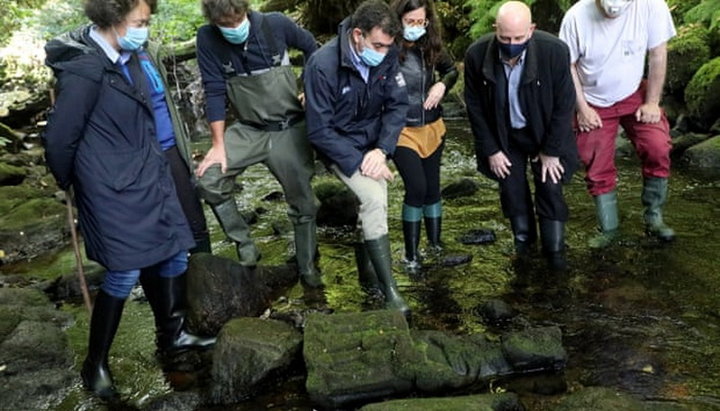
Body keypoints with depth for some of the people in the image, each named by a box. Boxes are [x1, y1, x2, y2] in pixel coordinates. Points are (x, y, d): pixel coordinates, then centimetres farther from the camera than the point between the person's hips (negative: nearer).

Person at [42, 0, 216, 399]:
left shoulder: (130, 55, 5)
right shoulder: (85, 69, -21)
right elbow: (59, 139, -15)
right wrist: (70, 183, 1)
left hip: (150, 172, 9)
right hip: (113, 186, -8)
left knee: (174, 252, 13)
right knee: (124, 273, -2)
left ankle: (171, 334, 33)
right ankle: (96, 363, 17)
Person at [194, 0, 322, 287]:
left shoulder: (275, 24, -16)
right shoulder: (207, 39, -13)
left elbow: (311, 47, 3)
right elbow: (214, 91, -12)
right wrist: (219, 145, -13)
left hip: (289, 128, -1)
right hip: (248, 129, 1)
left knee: (302, 201, 4)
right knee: (210, 180, -17)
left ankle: (307, 267, 24)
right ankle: (245, 247, 3)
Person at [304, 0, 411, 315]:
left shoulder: (387, 55, -13)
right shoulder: (323, 65, -27)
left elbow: (398, 104, -7)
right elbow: (319, 131, -23)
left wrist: (381, 150, -19)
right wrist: (358, 162, -25)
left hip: (373, 142, 5)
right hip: (339, 146, -5)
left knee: (373, 203, 7)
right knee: (375, 200, -22)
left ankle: (366, 266, 34)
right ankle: (389, 290, -13)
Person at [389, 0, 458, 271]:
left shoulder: (431, 45, -2)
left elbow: (451, 70, 16)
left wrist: (442, 84, -5)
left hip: (432, 127, 5)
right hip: (401, 131, -5)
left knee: (432, 187, 12)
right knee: (416, 188, -10)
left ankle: (435, 244, 28)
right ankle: (411, 253, 7)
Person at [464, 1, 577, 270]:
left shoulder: (554, 50, -26)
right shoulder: (477, 54, -21)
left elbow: (564, 104, -15)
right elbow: (474, 105, -9)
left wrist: (551, 151, -12)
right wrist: (491, 149, -7)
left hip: (546, 133, -1)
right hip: (504, 136, 1)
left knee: (550, 189, 2)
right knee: (511, 190, 8)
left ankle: (554, 249, 20)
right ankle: (523, 238, 34)